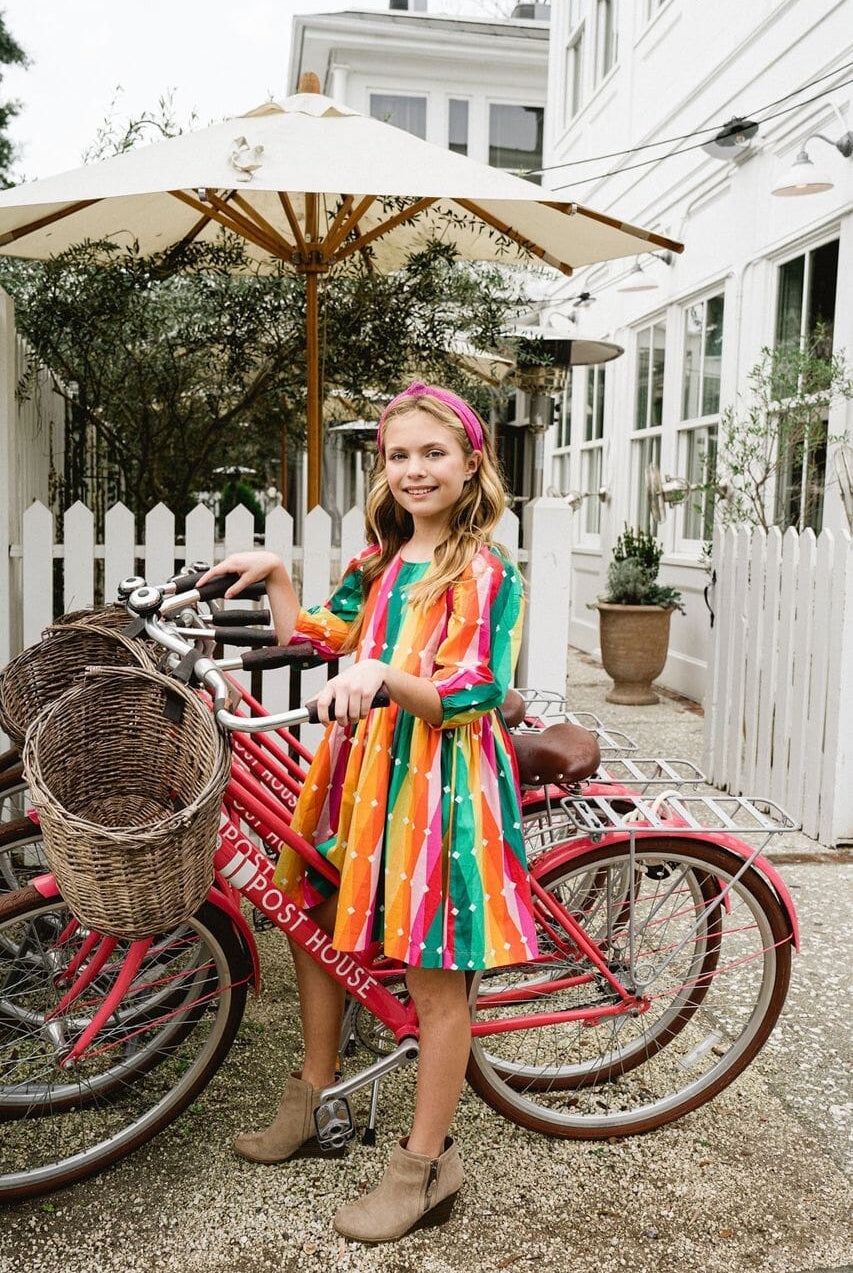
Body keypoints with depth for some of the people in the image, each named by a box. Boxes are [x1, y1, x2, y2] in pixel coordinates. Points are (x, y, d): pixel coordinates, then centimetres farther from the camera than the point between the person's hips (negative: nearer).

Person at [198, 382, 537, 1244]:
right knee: (314, 918, 17)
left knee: (434, 973, 2)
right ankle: (312, 1100, 39)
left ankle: (423, 1167, 18)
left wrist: (383, 674, -33)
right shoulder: (376, 564, 14)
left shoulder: (485, 572, -9)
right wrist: (274, 577, 6)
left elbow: (471, 696, -18)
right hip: (361, 769, 8)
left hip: (438, 780, -7)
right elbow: (313, 643, 15)